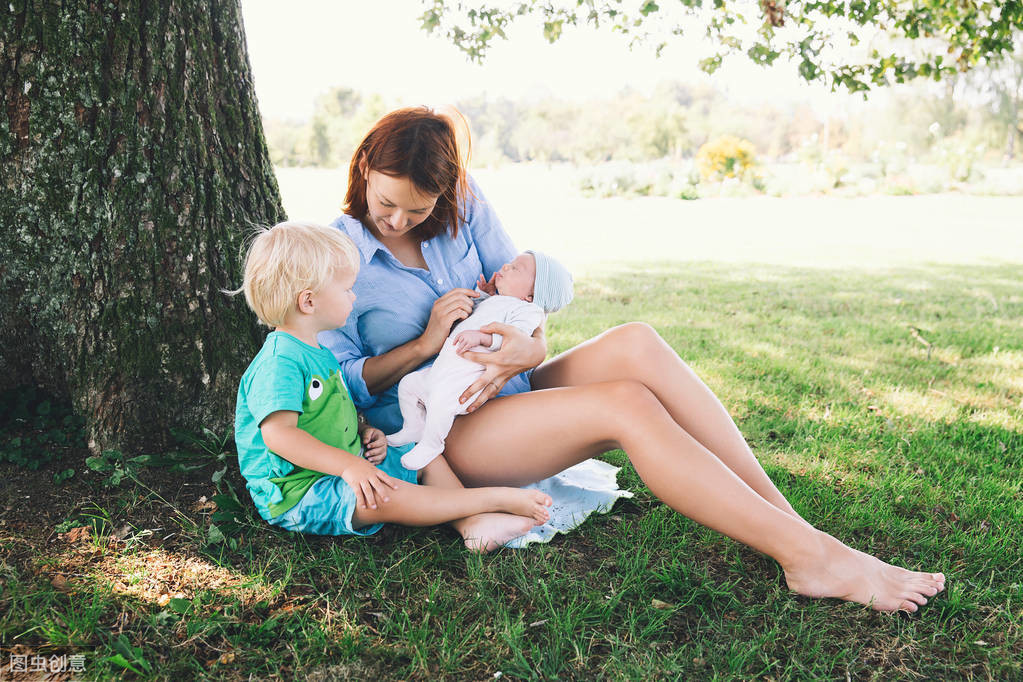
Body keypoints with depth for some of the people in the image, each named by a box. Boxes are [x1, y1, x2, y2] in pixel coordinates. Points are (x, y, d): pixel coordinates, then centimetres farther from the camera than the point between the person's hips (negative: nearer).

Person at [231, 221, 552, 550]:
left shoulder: (318, 353, 15)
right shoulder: (279, 362, -20)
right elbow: (279, 433, -32)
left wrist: (365, 433, 6)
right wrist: (347, 465, -37)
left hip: (346, 469, 11)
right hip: (297, 493, -11)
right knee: (382, 496, -33)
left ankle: (474, 524, -14)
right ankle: (496, 498, -30)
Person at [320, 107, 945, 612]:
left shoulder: (463, 202, 5)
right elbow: (342, 383, -6)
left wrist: (530, 349, -19)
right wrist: (425, 344, -20)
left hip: (510, 388, 5)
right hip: (441, 435, -5)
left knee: (635, 344, -25)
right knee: (625, 404, -29)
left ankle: (793, 523, -25)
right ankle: (810, 557, -30)